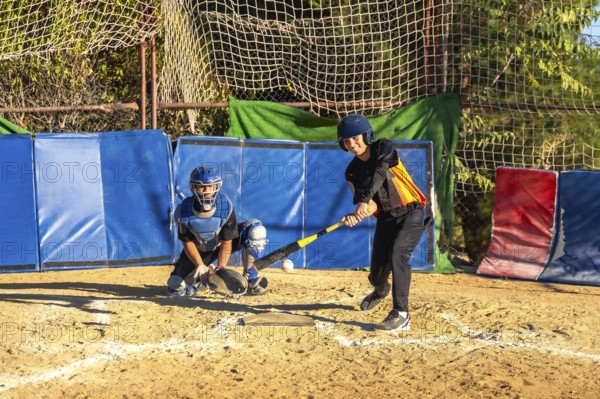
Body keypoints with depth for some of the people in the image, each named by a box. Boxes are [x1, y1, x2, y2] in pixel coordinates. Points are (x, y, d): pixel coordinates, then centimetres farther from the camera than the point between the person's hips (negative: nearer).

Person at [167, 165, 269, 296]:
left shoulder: (225, 207, -29)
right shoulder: (184, 212, -27)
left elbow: (226, 242, -23)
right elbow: (187, 242, -16)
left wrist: (220, 267, -35)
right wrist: (200, 265, -29)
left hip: (221, 244, 0)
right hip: (199, 250, 0)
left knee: (255, 229, -29)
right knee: (176, 287, -16)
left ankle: (251, 279, -18)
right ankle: (202, 275, 19)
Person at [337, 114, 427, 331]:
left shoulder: (383, 148, -10)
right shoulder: (353, 171, -1)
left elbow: (379, 174, -30)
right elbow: (373, 206, -12)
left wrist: (364, 200, -44)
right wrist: (357, 215, -35)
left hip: (411, 213, -5)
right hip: (386, 218, 5)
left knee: (397, 254, -29)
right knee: (376, 275, 6)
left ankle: (400, 315, -31)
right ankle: (381, 290, 46)